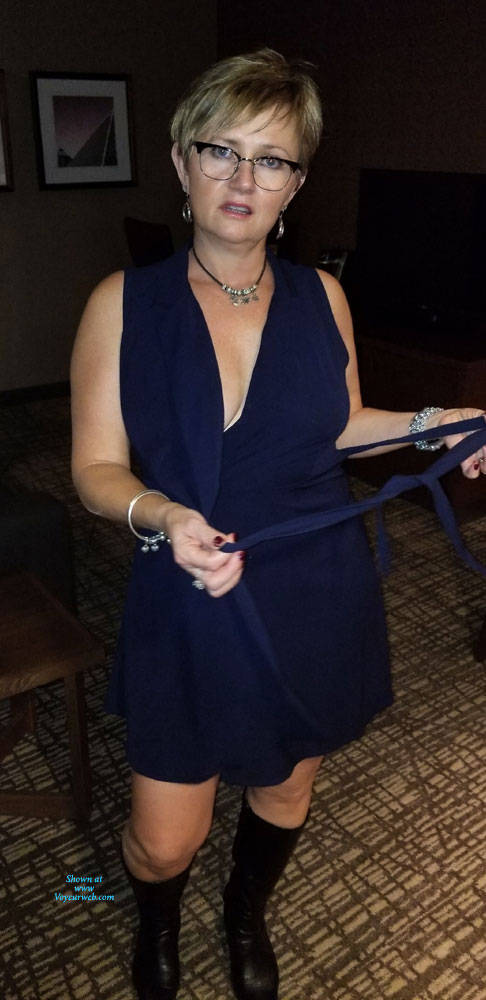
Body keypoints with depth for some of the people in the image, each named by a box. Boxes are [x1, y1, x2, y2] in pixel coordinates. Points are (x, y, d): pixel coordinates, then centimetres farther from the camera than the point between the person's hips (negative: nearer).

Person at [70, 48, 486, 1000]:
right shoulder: (123, 303, -9)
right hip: (189, 611, -2)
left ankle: (247, 918, 60)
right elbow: (96, 468, -10)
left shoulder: (321, 297, -2)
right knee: (165, 840, 9)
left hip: (315, 602, 3)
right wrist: (161, 516, -28)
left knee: (285, 788, 24)